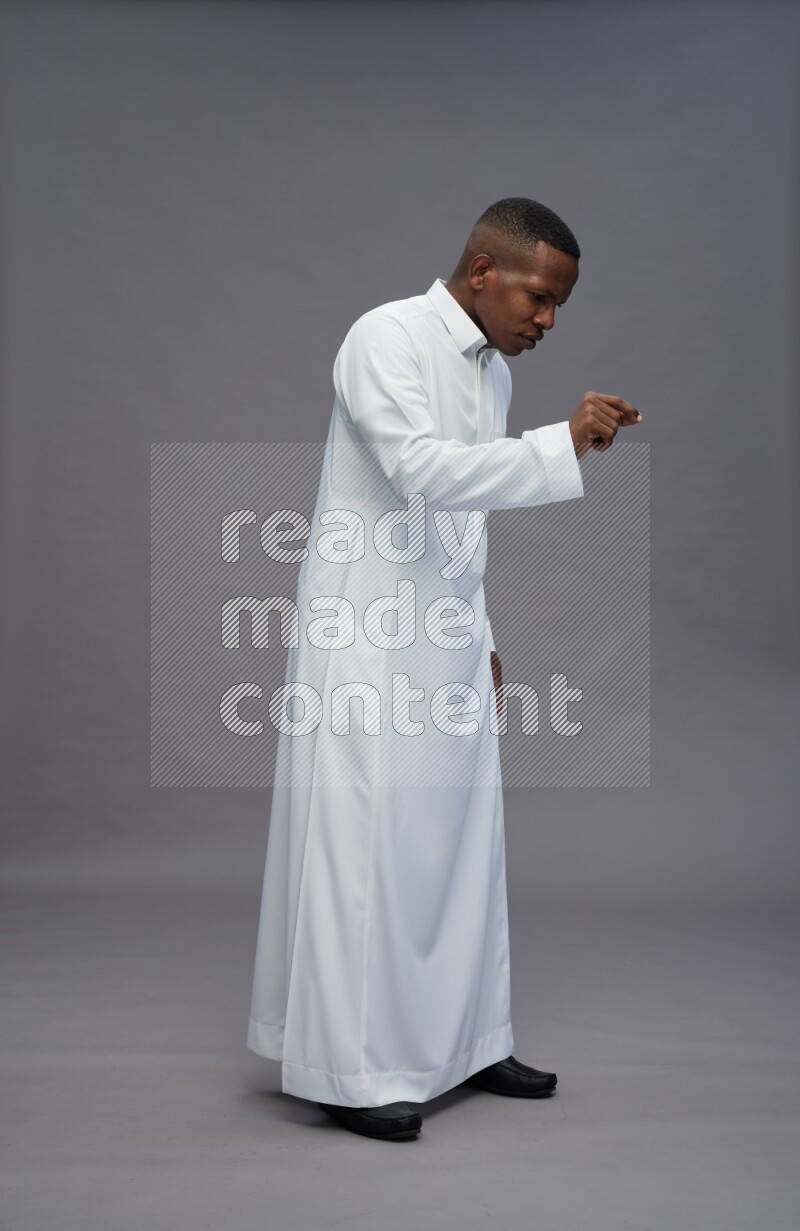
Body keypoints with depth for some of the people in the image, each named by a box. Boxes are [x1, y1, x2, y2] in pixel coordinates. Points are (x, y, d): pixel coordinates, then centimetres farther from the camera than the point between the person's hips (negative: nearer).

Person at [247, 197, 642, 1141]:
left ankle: (462, 1042, 23)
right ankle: (350, 1070, 7)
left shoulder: (493, 371, 14)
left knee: (461, 844, 10)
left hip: (447, 642, 8)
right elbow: (425, 471, -26)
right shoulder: (387, 337, -11)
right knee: (360, 849, -3)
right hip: (365, 639, -8)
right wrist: (565, 443, -28)